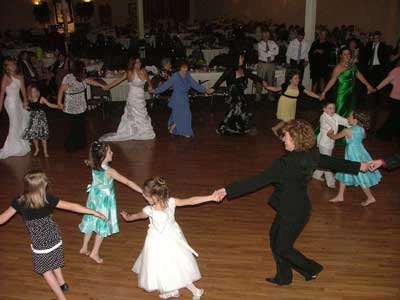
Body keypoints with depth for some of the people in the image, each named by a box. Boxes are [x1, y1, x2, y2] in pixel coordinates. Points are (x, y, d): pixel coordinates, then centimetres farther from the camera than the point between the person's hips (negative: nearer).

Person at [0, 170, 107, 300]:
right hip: (54, 238, 3)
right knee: (53, 262, 32)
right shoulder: (48, 198, -16)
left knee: (45, 269, 21)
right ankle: (62, 284, 49)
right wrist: (95, 212, -10)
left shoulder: (19, 202, -18)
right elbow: (72, 207, -16)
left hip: (40, 243, -2)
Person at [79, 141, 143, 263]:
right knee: (102, 225, 11)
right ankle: (95, 252, 22)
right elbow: (127, 182, -29)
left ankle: (84, 248, 37)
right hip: (104, 200, -6)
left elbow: (89, 162, 17)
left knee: (91, 222, 22)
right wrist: (143, 192, -27)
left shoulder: (94, 166, -10)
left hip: (94, 197, 7)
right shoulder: (109, 171, -29)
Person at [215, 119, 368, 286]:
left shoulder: (287, 162, -29)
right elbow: (332, 162, 10)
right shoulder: (310, 155, -4)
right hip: (297, 208, 9)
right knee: (275, 237, 20)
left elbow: (259, 180, -32)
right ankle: (283, 277, 35)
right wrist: (358, 166, 28)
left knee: (282, 247, 11)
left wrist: (229, 190, -31)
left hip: (294, 212, -9)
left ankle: (312, 269, 31)